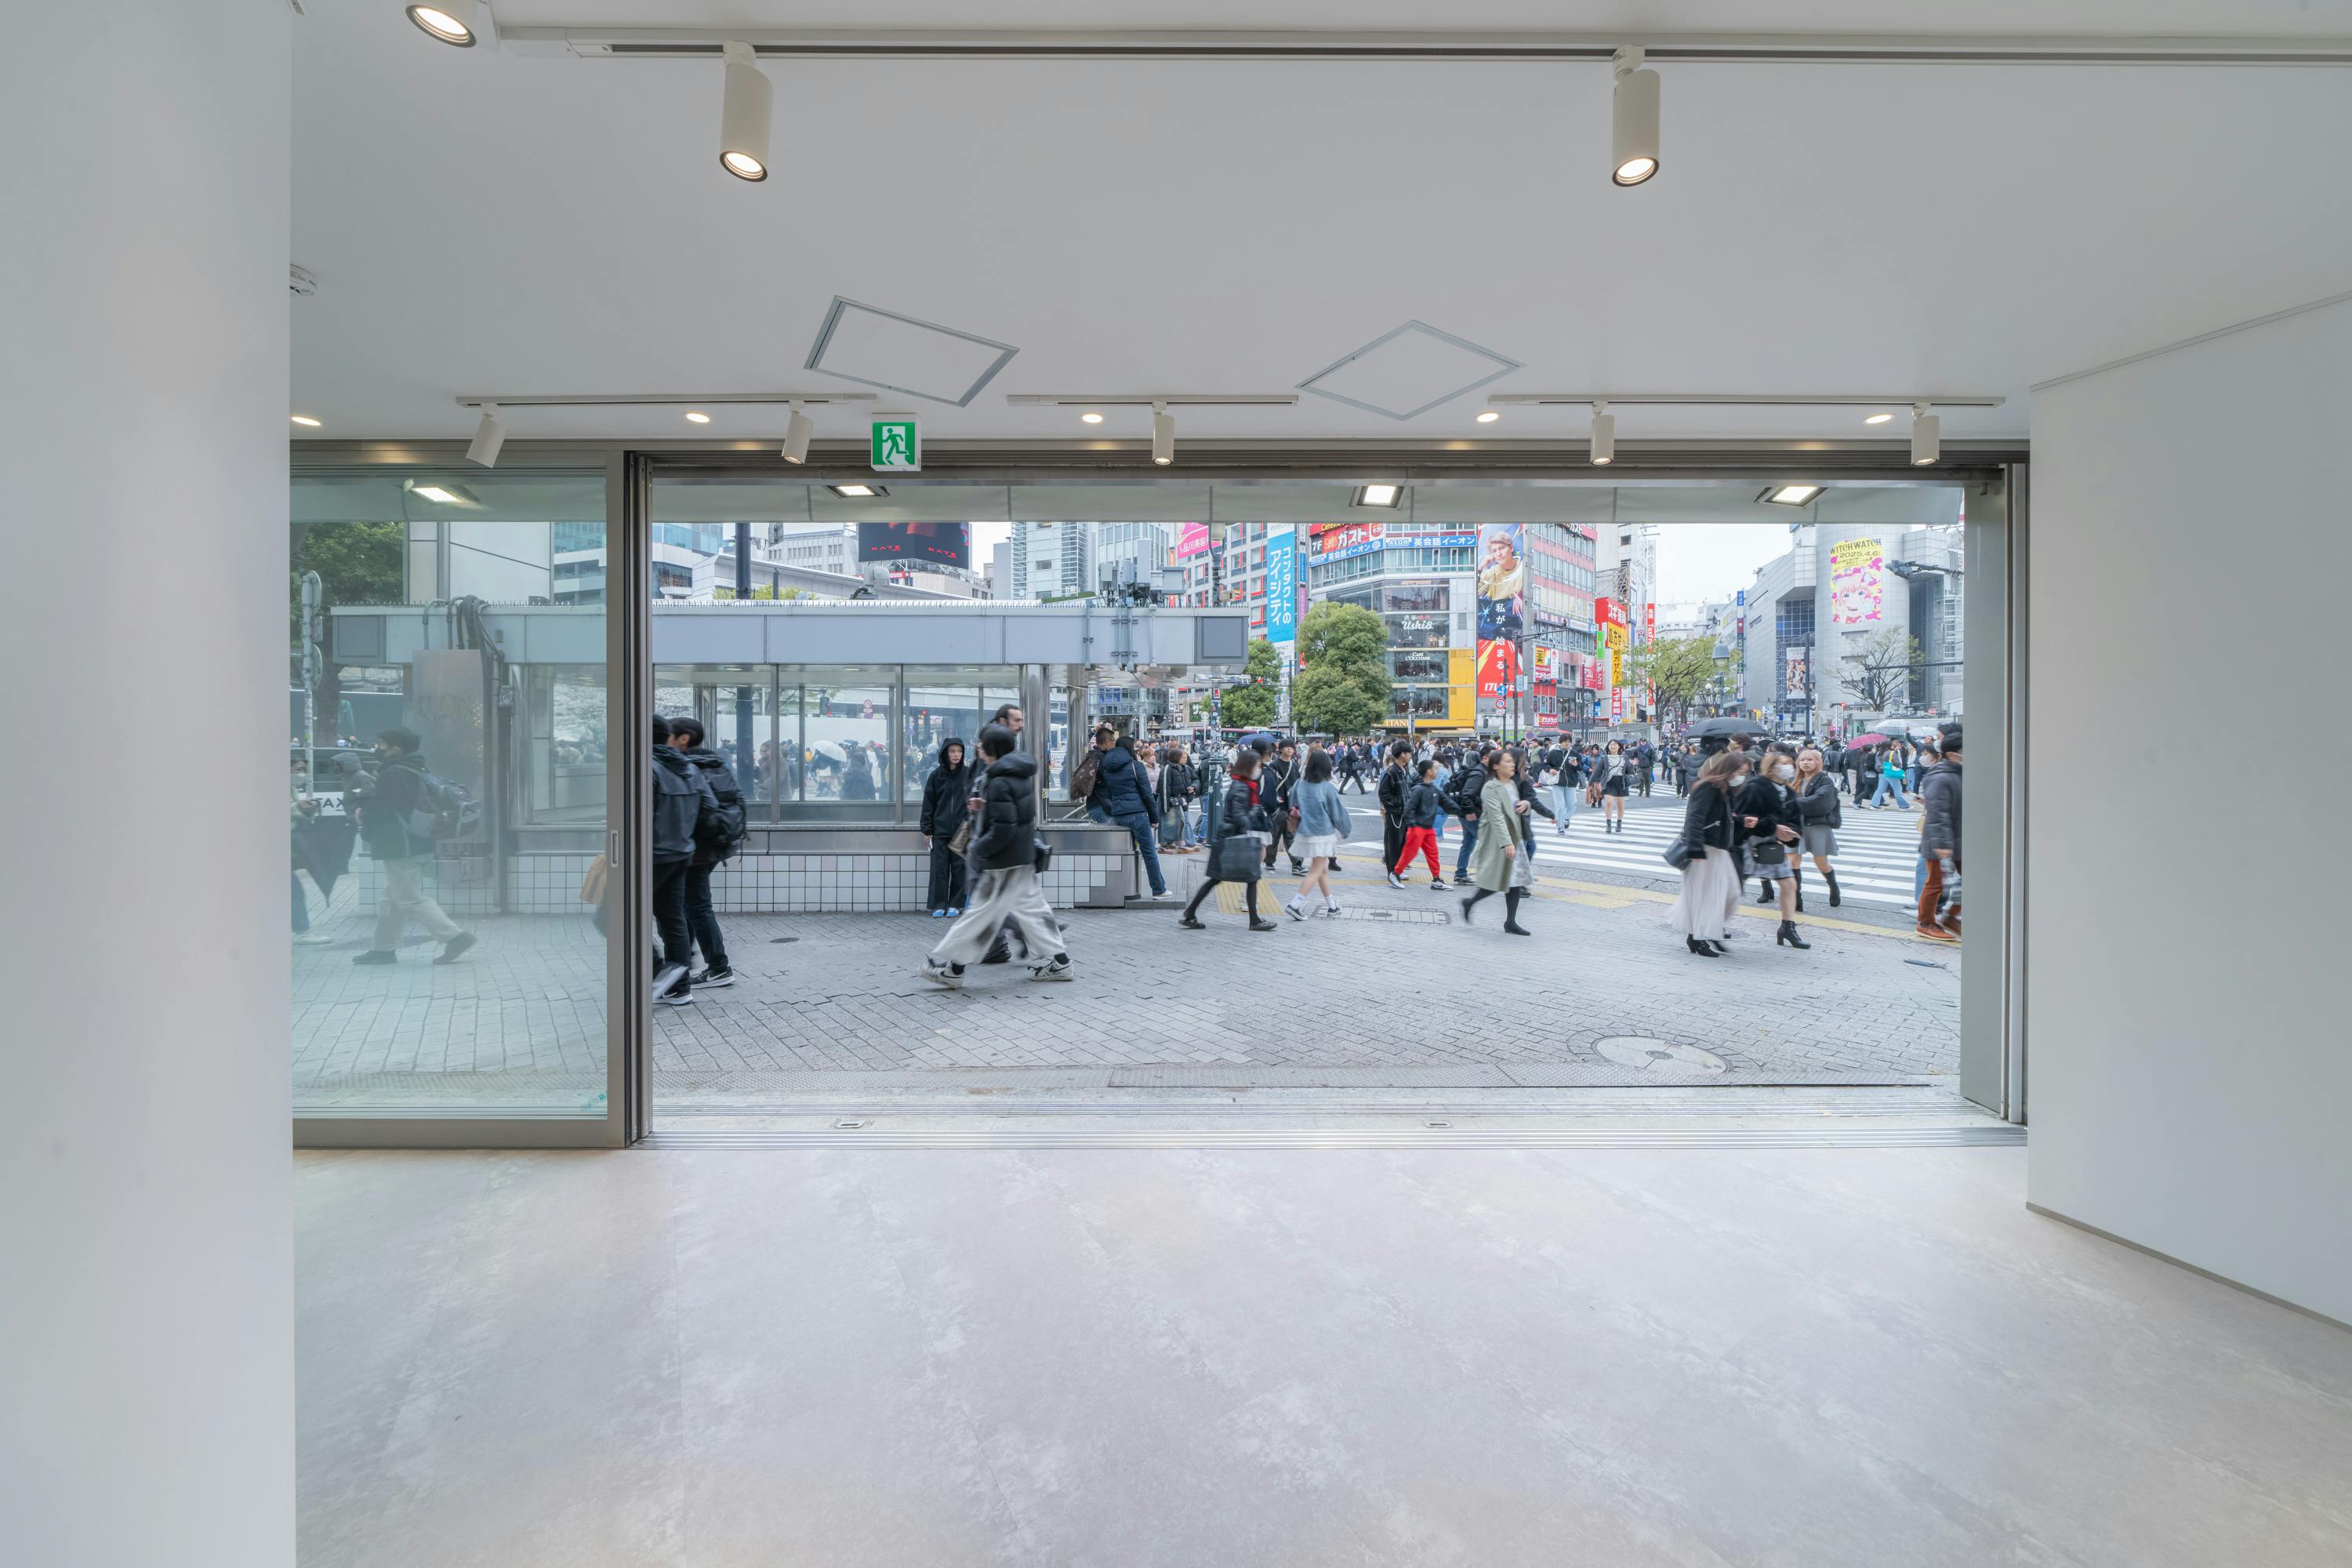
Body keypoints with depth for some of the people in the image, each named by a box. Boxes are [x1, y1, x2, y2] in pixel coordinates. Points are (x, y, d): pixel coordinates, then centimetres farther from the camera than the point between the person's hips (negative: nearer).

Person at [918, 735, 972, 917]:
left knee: (959, 868, 3)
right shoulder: (936, 775, 4)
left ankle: (955, 905, 13)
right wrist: (927, 829, 3)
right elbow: (929, 803, 6)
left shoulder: (968, 774, 4)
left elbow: (973, 800, 5)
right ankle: (938, 905, 9)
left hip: (961, 831, 0)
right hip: (940, 831, 0)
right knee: (939, 869, 1)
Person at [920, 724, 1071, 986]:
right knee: (1031, 906, 14)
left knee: (980, 912, -2)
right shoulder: (1022, 773, 8)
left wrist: (980, 848, -12)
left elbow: (1002, 830, -25)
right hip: (1024, 856, 9)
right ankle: (1054, 961, 18)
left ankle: (948, 966, 7)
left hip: (1004, 860, -9)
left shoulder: (999, 783, -21)